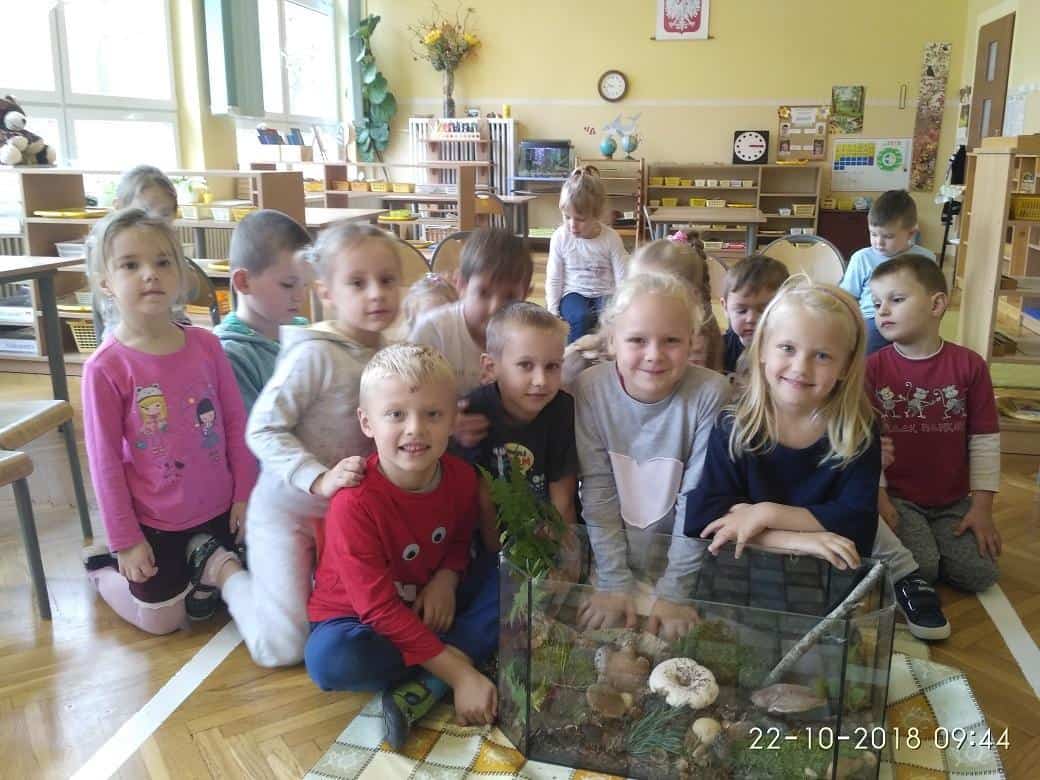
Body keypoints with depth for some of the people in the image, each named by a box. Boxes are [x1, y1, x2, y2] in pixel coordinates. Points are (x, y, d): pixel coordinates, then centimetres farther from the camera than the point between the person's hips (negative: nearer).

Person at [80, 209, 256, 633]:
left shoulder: (206, 344, -8)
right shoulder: (106, 367, -18)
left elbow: (236, 424, 0)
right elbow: (104, 459, -13)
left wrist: (244, 494, 1)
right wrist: (125, 540, -9)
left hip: (217, 509, 4)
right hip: (154, 520, -3)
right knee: (162, 621, 14)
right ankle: (103, 565, 36)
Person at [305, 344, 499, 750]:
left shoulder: (461, 477, -12)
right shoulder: (354, 504, -29)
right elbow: (380, 610, -27)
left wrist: (447, 578, -16)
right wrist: (461, 673, -29)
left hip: (432, 608, 6)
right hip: (356, 616, -5)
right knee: (330, 659, -37)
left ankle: (422, 688, -21)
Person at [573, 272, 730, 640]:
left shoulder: (711, 393, -17)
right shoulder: (590, 390, -13)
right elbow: (598, 491, -9)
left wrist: (675, 592, -14)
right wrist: (614, 582, -11)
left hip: (679, 558, -1)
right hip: (609, 554, 1)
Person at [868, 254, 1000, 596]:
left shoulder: (969, 365, -3)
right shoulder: (872, 368, -6)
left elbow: (985, 441, -1)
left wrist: (982, 506, -4)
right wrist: (878, 499, -12)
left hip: (953, 501, 2)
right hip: (896, 497, -2)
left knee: (978, 573, -10)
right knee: (918, 566, -21)